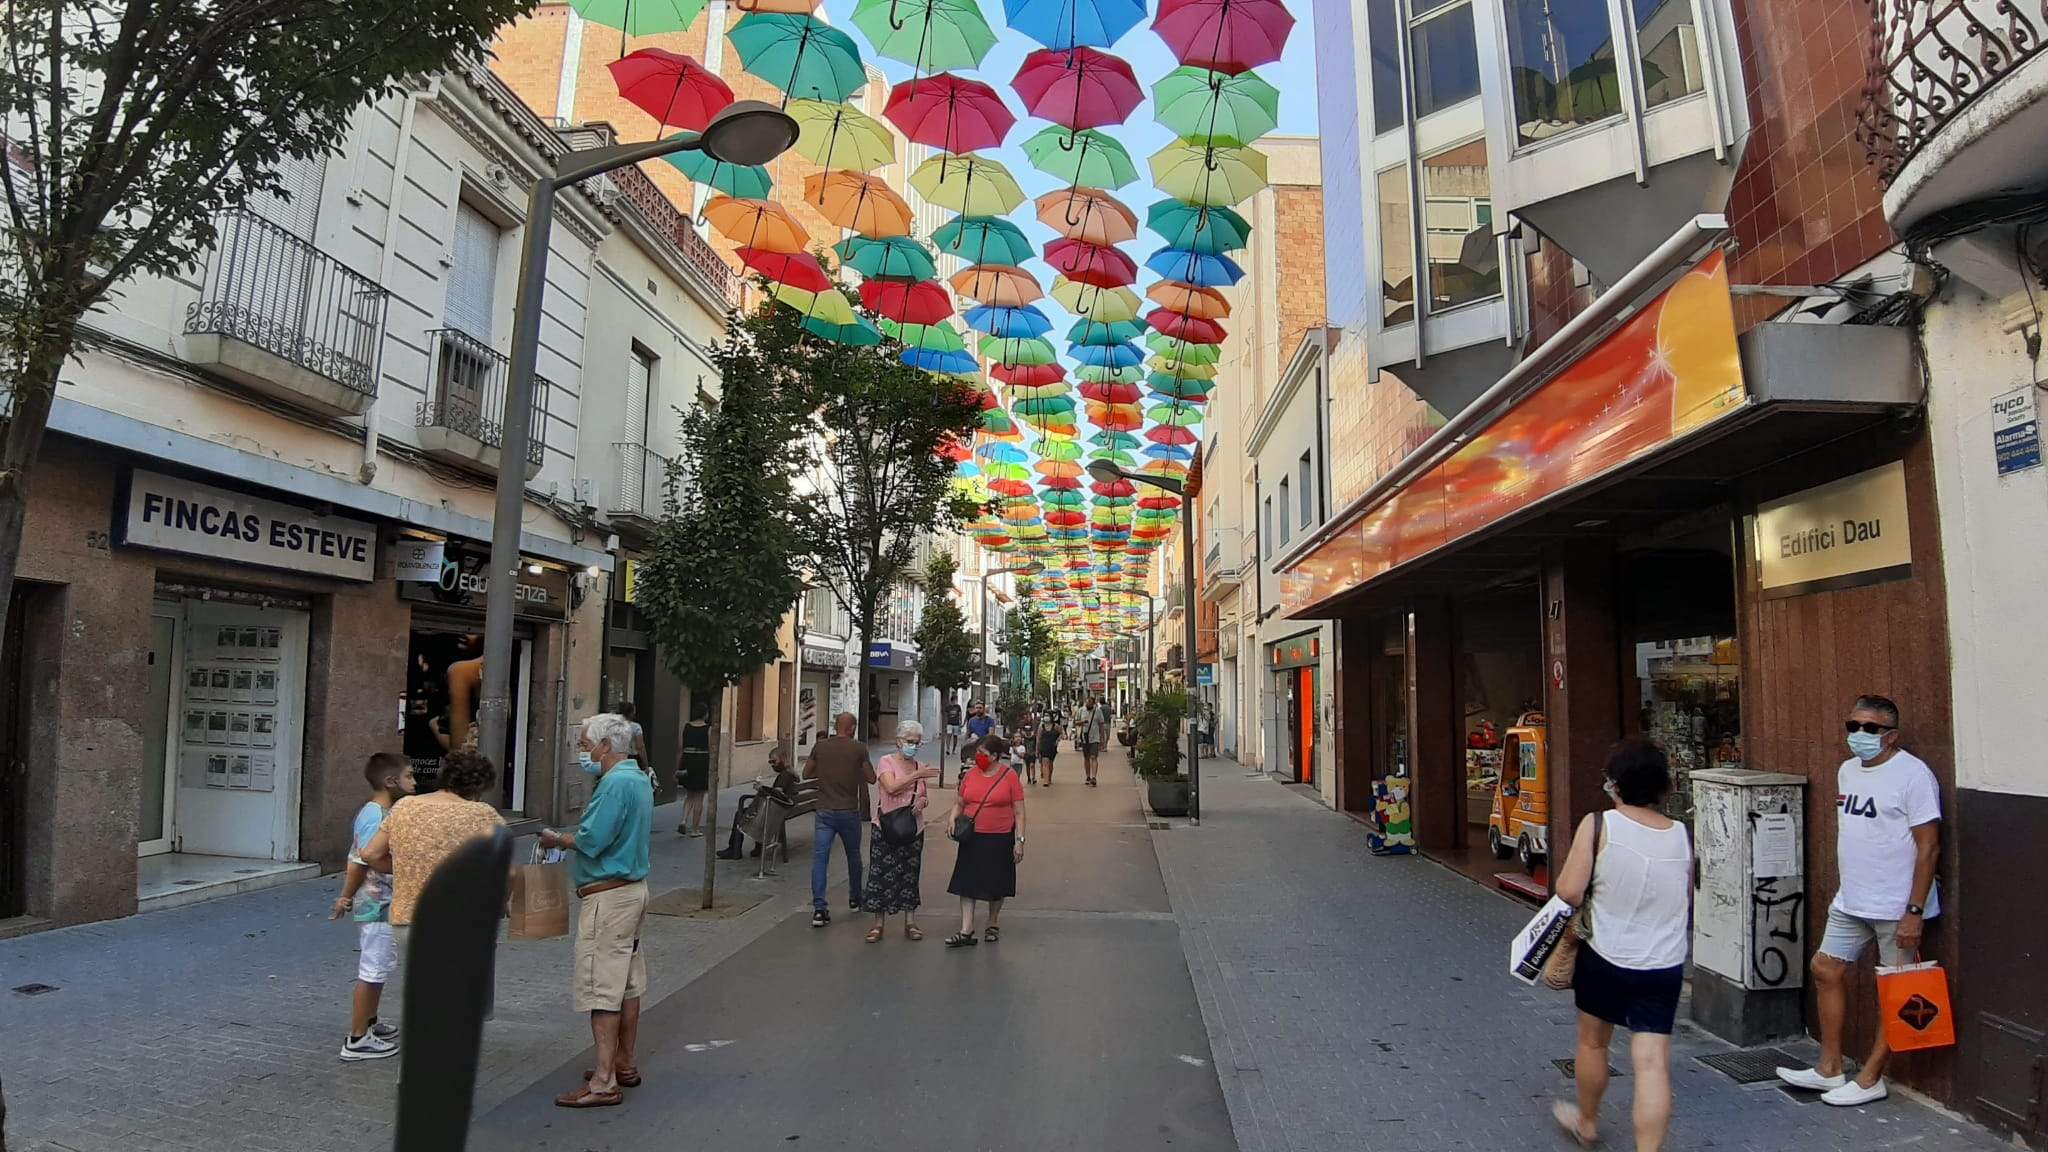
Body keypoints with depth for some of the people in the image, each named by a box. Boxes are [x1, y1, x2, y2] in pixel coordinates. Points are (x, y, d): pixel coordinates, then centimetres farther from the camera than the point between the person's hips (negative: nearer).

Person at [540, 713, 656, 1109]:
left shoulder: (615, 783, -19)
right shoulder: (639, 778, 13)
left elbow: (591, 840, -22)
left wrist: (557, 839, -4)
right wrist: (569, 838, 11)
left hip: (608, 896, -10)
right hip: (634, 888, 10)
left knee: (602, 987, -5)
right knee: (628, 984, 16)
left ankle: (604, 1083, -1)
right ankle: (625, 1065, 26)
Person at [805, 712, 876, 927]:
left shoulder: (820, 746, 0)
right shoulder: (858, 748, -6)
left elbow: (806, 774, 10)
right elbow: (871, 778, 2)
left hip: (825, 812, 1)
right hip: (849, 812, 0)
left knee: (819, 858, -4)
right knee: (853, 856, 19)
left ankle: (819, 908, -15)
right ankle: (854, 900, 34)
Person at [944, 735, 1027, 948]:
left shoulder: (1009, 776, -6)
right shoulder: (970, 775, 3)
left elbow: (1019, 813, -4)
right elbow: (959, 803, 13)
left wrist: (1019, 841, -9)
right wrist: (952, 818, -7)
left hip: (1000, 839, -3)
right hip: (972, 838, 3)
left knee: (996, 884, 9)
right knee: (967, 882, -2)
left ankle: (993, 925, 29)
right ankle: (966, 931, 3)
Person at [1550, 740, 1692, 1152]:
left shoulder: (1598, 825, -14)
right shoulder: (1682, 835, 0)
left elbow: (1569, 892, -18)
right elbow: (1688, 902, 12)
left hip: (1607, 959, -2)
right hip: (1666, 966, 3)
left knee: (1593, 1042, 20)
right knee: (1652, 1063, 3)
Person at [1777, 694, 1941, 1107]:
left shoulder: (1913, 774, -14)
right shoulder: (1848, 770, 9)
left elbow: (1928, 847, -16)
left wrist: (1915, 911, -19)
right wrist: (1848, 888, 17)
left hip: (1898, 907, -8)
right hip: (1850, 902, 8)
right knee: (1826, 971, 11)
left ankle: (1870, 1079, 15)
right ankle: (1830, 1068, 22)